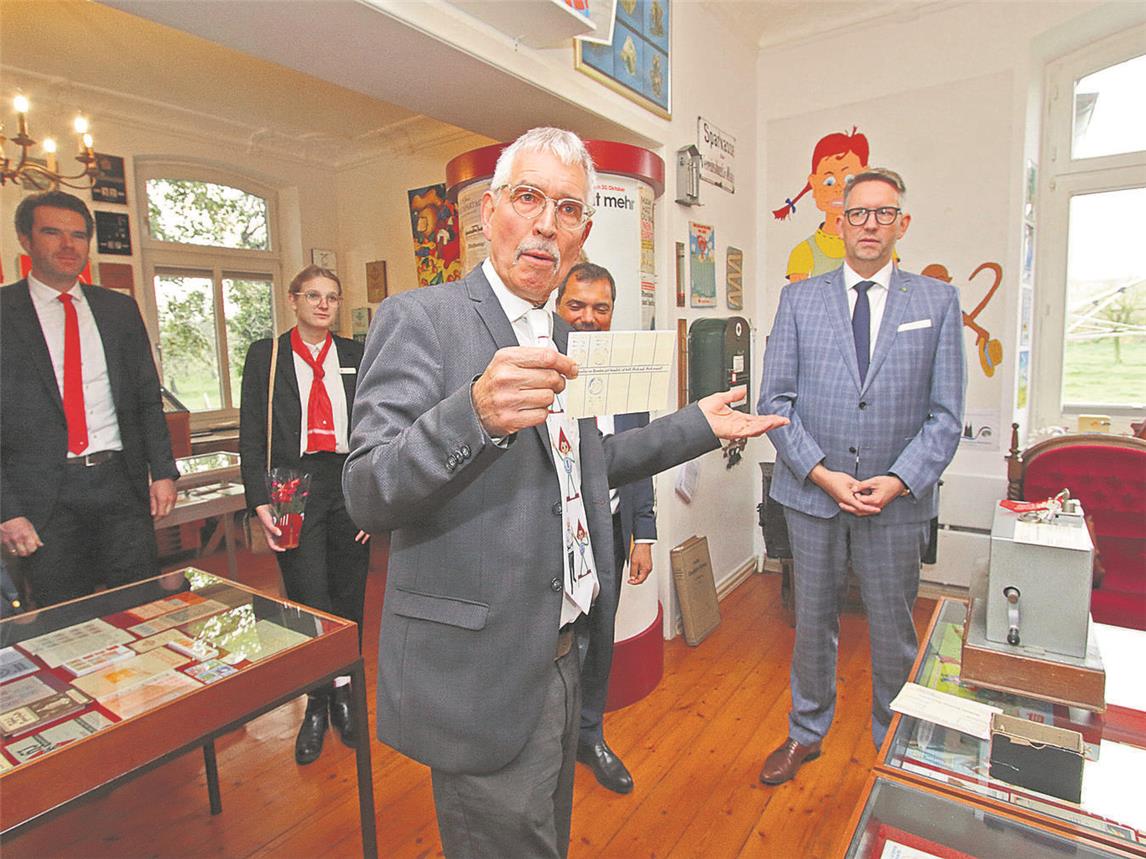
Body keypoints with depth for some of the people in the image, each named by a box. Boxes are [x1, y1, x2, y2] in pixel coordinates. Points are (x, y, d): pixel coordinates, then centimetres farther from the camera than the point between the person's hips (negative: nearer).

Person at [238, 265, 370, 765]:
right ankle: (320, 701, 19)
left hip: (350, 485, 2)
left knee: (349, 601, 10)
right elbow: (251, 435, 2)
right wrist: (260, 502, -7)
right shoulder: (265, 356, 5)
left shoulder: (357, 356, 9)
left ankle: (342, 696, 29)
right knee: (310, 602, -4)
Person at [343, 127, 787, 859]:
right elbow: (367, 495, -22)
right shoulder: (421, 318, -14)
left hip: (561, 654, 8)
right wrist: (475, 413, -39)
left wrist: (698, 426, 16)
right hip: (484, 677, -7)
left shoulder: (561, 338, 9)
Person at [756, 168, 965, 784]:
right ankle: (806, 733, 37)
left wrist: (896, 482, -13)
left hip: (897, 500, 0)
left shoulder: (938, 301, 3)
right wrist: (822, 473, -12)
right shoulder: (799, 299, 3)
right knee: (813, 623, 15)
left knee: (894, 631, 14)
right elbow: (775, 400, -3)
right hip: (811, 493, 0)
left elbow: (945, 414, 0)